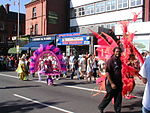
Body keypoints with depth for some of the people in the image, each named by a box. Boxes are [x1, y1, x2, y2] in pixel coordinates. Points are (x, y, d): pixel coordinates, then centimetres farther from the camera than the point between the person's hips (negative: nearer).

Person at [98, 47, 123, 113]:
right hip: (111, 83, -7)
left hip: (118, 83, 7)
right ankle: (101, 107, 26)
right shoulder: (110, 61, -14)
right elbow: (108, 73, -18)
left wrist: (121, 81, 16)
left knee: (118, 98, 9)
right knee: (109, 97, 5)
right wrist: (111, 83, -20)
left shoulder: (119, 61, 9)